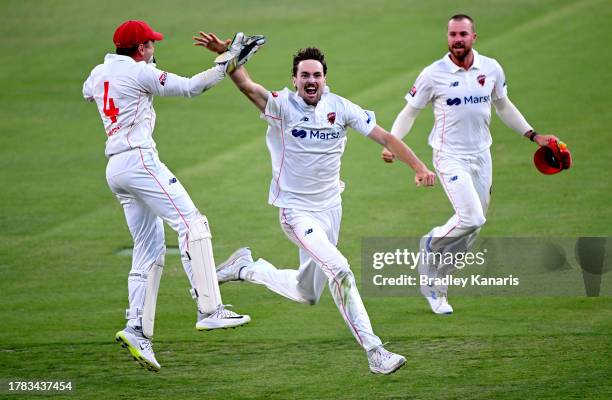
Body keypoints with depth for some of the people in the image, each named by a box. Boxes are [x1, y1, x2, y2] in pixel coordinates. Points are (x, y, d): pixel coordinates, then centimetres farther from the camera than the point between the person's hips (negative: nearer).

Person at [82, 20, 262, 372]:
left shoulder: (99, 73, 17)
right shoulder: (139, 71, -5)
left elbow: (88, 92, 41)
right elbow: (190, 87, -8)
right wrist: (228, 64, -3)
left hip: (114, 168, 9)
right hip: (138, 159, -9)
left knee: (151, 249, 11)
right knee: (191, 224, -14)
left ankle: (138, 330, 0)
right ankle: (209, 310, -25)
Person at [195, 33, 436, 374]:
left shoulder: (340, 108, -2)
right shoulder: (282, 105, -11)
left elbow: (385, 137, -4)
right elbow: (247, 85, -27)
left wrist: (419, 167, -16)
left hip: (330, 208, 5)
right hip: (296, 211, -5)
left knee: (307, 294, 15)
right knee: (339, 270, -22)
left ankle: (247, 269, 38)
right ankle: (374, 352, -17)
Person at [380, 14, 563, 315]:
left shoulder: (491, 69, 2)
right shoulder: (434, 74, -9)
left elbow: (503, 106, 18)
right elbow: (409, 111, -1)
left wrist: (533, 136, 17)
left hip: (481, 156, 5)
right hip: (450, 157, -5)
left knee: (471, 230, 7)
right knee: (471, 218, -22)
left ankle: (434, 285, 21)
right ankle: (431, 245, 7)